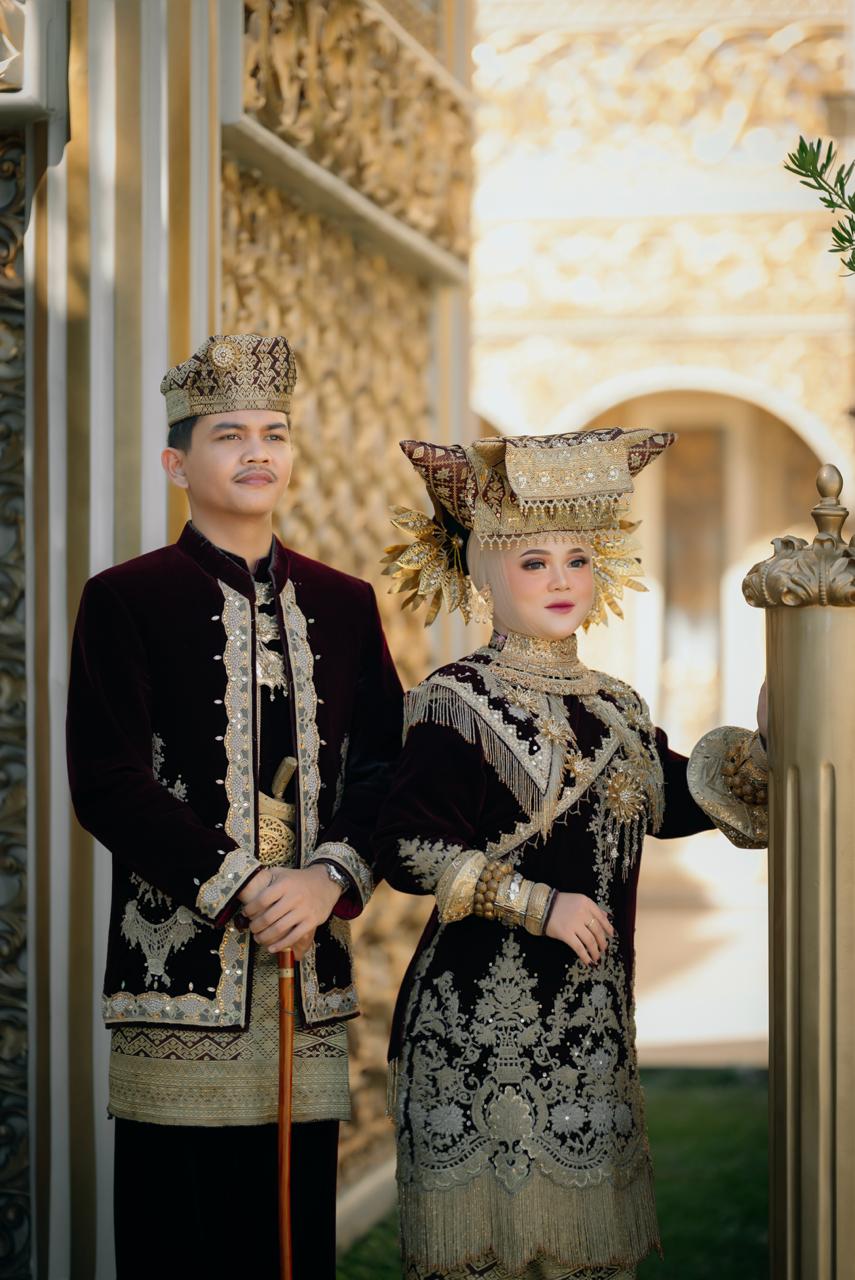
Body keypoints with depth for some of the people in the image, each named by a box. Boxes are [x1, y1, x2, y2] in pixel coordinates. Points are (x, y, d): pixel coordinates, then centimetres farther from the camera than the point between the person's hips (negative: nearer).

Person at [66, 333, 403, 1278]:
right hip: (181, 969, -4)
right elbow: (107, 784, -7)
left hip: (312, 968, 4)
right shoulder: (126, 600, 0)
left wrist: (330, 879, -9)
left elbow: (387, 768, 9)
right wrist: (238, 888, -14)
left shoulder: (345, 606, 14)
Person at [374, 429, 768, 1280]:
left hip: (591, 1019, 6)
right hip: (486, 1018, -6)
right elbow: (405, 850, -15)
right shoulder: (457, 704, -8)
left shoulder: (617, 709, 12)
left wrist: (763, 746, 11)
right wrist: (536, 902, -16)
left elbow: (669, 804, 23)